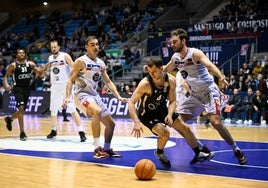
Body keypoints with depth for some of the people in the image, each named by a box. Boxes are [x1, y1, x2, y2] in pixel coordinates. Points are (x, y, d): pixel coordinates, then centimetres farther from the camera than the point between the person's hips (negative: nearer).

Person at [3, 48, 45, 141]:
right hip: (18, 88, -4)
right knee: (21, 108, -20)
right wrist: (6, 84, -17)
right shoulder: (13, 65, -4)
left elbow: (41, 75, 3)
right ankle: (22, 133, -16)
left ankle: (9, 119, 45)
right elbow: (6, 76, 4)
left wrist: (42, 70, -20)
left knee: (22, 111, 13)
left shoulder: (30, 64, 3)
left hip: (27, 88, 4)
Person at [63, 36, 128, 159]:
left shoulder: (101, 63, 11)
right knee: (97, 112, -37)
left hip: (95, 95, 8)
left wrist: (118, 97, 6)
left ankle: (107, 149, 32)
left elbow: (108, 82, 17)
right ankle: (97, 148, -33)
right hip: (82, 95, -8)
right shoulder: (81, 61, -10)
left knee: (111, 123, 11)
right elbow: (70, 80, -11)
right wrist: (68, 97, -26)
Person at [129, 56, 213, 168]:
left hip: (162, 109, 5)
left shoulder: (171, 80, -18)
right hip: (147, 114, -5)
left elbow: (172, 101, -6)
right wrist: (137, 122, -42)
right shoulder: (145, 84, -32)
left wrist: (170, 115, -26)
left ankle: (200, 152, 29)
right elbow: (131, 103, -31)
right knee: (164, 133, -26)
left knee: (185, 128, 7)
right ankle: (159, 154, 6)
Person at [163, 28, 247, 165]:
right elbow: (165, 70, 23)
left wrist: (220, 77, -56)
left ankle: (237, 151, -3)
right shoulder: (175, 58, 2)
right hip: (195, 94, 8)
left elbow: (209, 64, -38)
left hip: (209, 91, -8)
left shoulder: (195, 53, -19)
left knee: (215, 122, -22)